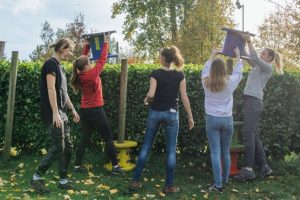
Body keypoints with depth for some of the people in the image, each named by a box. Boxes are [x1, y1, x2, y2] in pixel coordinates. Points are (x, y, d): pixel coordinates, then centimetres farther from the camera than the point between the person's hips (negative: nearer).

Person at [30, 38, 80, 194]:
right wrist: (55, 113, -22)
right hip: (52, 113, -9)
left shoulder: (60, 66, 18)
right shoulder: (51, 63, -10)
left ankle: (63, 180, 17)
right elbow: (51, 89, -18)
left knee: (67, 147, 9)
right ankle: (36, 178, 6)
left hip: (62, 113, 9)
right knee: (58, 147, -7)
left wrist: (72, 109, 22)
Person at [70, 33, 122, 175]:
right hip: (96, 110, -7)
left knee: (84, 139, 12)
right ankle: (115, 166, 7)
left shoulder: (79, 75, 2)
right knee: (108, 138, 3)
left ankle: (78, 166, 14)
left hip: (84, 111, 7)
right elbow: (102, 59, -8)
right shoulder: (92, 73, -17)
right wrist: (105, 43, 1)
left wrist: (86, 46, 21)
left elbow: (82, 60, 18)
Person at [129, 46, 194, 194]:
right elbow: (184, 98, -3)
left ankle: (135, 181, 16)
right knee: (171, 150, 7)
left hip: (155, 113, 0)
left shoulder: (156, 74, -7)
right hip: (172, 114, 0)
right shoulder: (179, 75, -2)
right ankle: (169, 186, 11)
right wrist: (190, 117, 3)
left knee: (146, 147, 11)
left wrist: (146, 100, 4)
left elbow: (151, 94, -19)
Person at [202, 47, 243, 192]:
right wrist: (238, 56, 29)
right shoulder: (230, 83, -5)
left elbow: (205, 69, 17)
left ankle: (218, 184, -5)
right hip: (227, 120, 1)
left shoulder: (206, 83, -3)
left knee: (215, 153, -2)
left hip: (212, 120, -1)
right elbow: (238, 71, 15)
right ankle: (225, 179, 31)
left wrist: (212, 56, 31)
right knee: (225, 151, 15)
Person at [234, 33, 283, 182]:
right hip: (249, 101, 9)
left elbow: (254, 58, -16)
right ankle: (264, 167, 14)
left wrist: (249, 41, -14)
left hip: (254, 102, -9)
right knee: (253, 135, 8)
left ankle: (248, 169, -13)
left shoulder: (268, 67, -1)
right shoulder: (258, 67, 23)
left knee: (248, 135, -13)